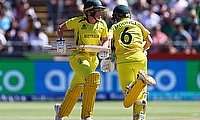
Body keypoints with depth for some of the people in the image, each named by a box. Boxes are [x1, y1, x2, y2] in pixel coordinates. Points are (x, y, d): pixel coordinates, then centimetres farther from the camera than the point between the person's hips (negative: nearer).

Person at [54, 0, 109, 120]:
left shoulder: (102, 24, 1)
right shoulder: (78, 21, -10)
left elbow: (106, 39, 17)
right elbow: (61, 28, 5)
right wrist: (60, 40, -11)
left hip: (93, 59, 6)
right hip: (78, 57, -6)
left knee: (76, 90, 14)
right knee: (92, 78, -29)